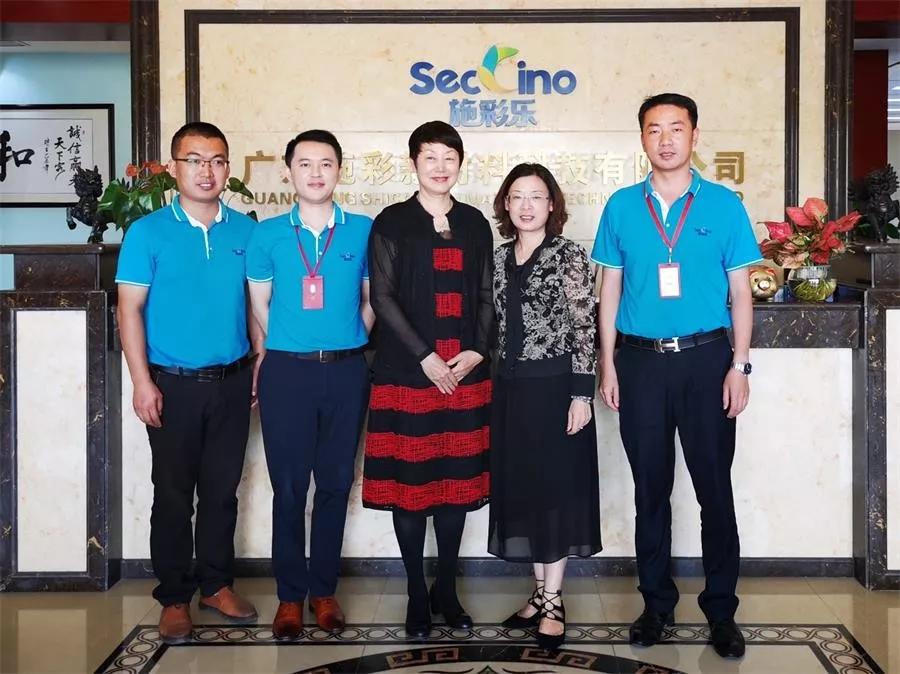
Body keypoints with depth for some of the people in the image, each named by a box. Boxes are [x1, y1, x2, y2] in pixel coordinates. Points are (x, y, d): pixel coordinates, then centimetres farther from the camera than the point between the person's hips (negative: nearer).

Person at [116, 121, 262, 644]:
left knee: (222, 490, 12)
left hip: (232, 381, 3)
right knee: (174, 495, 6)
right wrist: (142, 381, -13)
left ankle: (216, 584, 27)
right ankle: (174, 597, 19)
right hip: (174, 384, -3)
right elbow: (130, 309, -7)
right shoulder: (148, 232, -5)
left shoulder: (245, 229, 3)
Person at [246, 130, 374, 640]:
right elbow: (259, 303, 10)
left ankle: (324, 589, 21)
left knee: (336, 483, 8)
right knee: (289, 486, 3)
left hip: (346, 371, 1)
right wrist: (290, 344, 11)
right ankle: (290, 595, 15)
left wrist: (348, 342, 6)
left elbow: (373, 300, 9)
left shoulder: (364, 230, 2)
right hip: (287, 371, 0)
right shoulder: (268, 234, 1)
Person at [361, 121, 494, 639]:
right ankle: (417, 594, 14)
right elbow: (382, 297, -5)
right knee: (410, 481, 1)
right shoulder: (392, 223, 1)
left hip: (466, 372, 3)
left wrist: (476, 351, -5)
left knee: (458, 481, 7)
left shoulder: (475, 224, 12)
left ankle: (447, 588, 20)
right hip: (407, 373, -3)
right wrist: (425, 357, -13)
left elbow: (486, 297, 11)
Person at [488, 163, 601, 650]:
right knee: (522, 489, 10)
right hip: (510, 388, 6)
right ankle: (541, 592, 22)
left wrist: (582, 394, -15)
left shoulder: (569, 255, -6)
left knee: (555, 488, 1)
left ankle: (553, 603, 9)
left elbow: (584, 328, -10)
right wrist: (492, 385, 11)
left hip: (554, 386, -5)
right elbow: (495, 326, 13)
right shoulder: (498, 258, 10)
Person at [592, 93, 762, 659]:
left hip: (706, 358, -1)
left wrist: (739, 365, -4)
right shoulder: (622, 206, 5)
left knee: (714, 485, 4)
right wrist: (608, 364, 3)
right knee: (651, 488, 9)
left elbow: (740, 291, 3)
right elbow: (610, 289, 8)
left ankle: (722, 610, 15)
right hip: (641, 359, 2)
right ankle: (657, 603, 22)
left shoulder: (723, 204, 1)